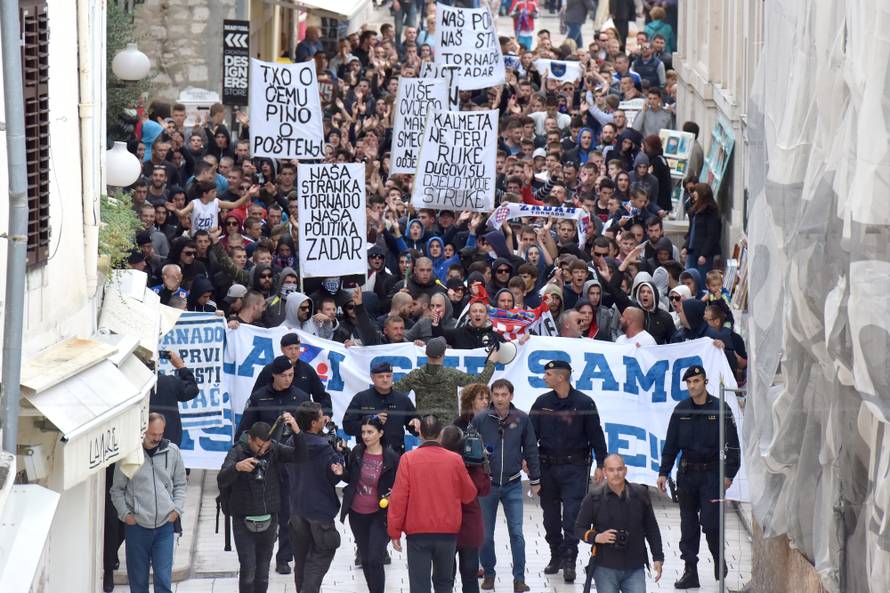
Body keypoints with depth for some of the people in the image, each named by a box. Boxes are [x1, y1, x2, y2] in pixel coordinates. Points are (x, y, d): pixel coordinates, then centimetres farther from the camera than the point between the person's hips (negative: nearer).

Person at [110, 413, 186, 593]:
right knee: (138, 578, 7)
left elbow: (180, 484, 14)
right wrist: (125, 513, -8)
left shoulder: (172, 452, 2)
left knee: (164, 578, -3)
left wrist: (177, 509, 1)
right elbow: (117, 489, 4)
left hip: (164, 525, 1)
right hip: (137, 525, -1)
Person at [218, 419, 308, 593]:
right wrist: (237, 467, -45)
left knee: (263, 572, 8)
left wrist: (296, 431, -31)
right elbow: (222, 480, -23)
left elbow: (299, 456, -14)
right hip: (244, 521, -3)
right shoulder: (237, 452, -11)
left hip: (269, 520, 3)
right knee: (248, 569, -9)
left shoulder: (275, 449, -2)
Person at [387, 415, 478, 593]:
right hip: (448, 531, 2)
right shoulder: (455, 460, -4)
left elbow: (398, 498, -8)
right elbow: (469, 495, 7)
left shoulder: (408, 459, -8)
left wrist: (394, 531, -1)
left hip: (417, 532, -2)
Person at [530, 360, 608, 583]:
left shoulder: (584, 403, -3)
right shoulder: (542, 403, 6)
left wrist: (600, 465, -1)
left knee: (571, 516, -9)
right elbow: (531, 432, 5)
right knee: (550, 515, 9)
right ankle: (556, 555, 22)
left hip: (575, 467, -4)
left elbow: (596, 435, 1)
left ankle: (569, 561, -8)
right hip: (547, 466, 4)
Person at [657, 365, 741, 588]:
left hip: (712, 472, -4)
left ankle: (718, 559, 17)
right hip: (687, 473, 4)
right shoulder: (681, 410, 6)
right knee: (688, 524, 5)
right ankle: (690, 571, 11)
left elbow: (732, 444, -3)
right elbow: (671, 444, 11)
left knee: (710, 522, -10)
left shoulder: (720, 409, -5)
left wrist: (729, 473, -7)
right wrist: (664, 472, 7)